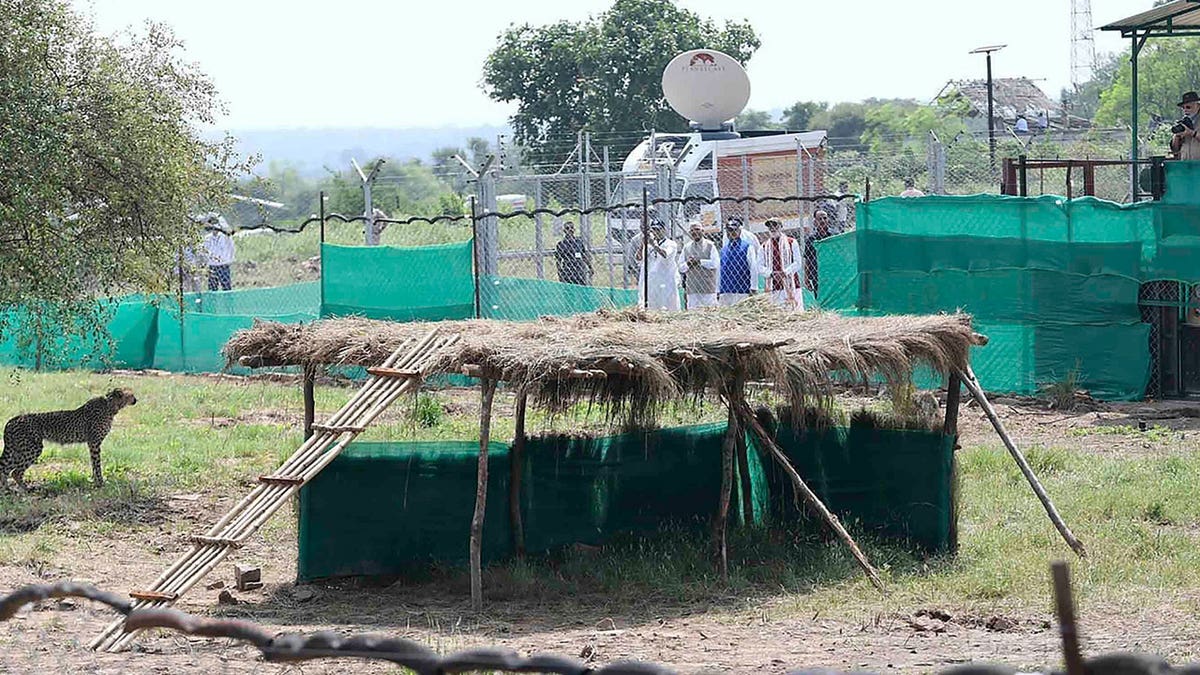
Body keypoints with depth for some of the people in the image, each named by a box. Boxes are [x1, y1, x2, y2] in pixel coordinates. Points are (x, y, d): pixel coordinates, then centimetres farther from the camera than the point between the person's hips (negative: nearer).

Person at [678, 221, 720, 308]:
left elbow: (716, 263, -8)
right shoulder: (686, 247, 14)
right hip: (692, 289, 3)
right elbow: (681, 268, 14)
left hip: (708, 288, -3)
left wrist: (699, 261, -10)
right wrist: (687, 264, -8)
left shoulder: (710, 246, 3)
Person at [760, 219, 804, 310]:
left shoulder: (791, 243, 7)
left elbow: (798, 263, 1)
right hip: (773, 288, 2)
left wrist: (785, 272, -14)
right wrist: (771, 274, -11)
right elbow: (760, 267, 9)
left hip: (790, 285, -2)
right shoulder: (764, 247, 14)